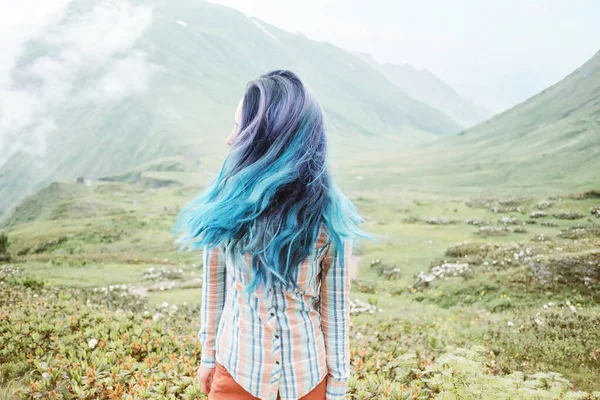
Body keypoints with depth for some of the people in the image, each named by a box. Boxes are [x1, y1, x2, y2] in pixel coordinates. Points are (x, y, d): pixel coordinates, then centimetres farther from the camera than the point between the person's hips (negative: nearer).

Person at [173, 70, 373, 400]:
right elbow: (214, 284, 1)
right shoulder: (227, 201, -9)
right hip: (235, 368, 1)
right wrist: (208, 353, 8)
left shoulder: (327, 214, -13)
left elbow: (335, 303, -7)